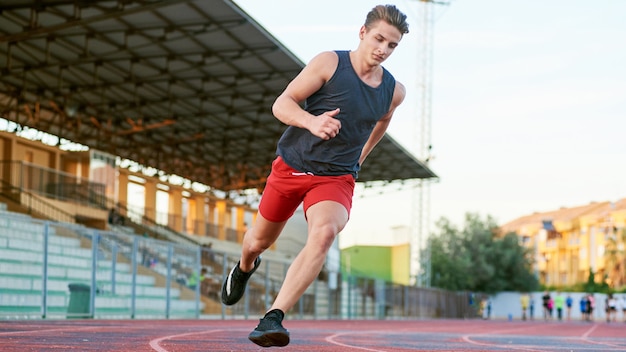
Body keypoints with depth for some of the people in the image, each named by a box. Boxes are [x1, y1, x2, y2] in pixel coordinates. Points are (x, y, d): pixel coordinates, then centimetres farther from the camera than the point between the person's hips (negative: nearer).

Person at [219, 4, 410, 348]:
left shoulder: (394, 91, 0)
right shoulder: (329, 63, -11)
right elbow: (281, 104, -13)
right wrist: (312, 121, -32)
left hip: (336, 179, 1)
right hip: (291, 166, 0)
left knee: (324, 233, -31)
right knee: (259, 241, 15)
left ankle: (273, 318, -34)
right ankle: (244, 268, 55)